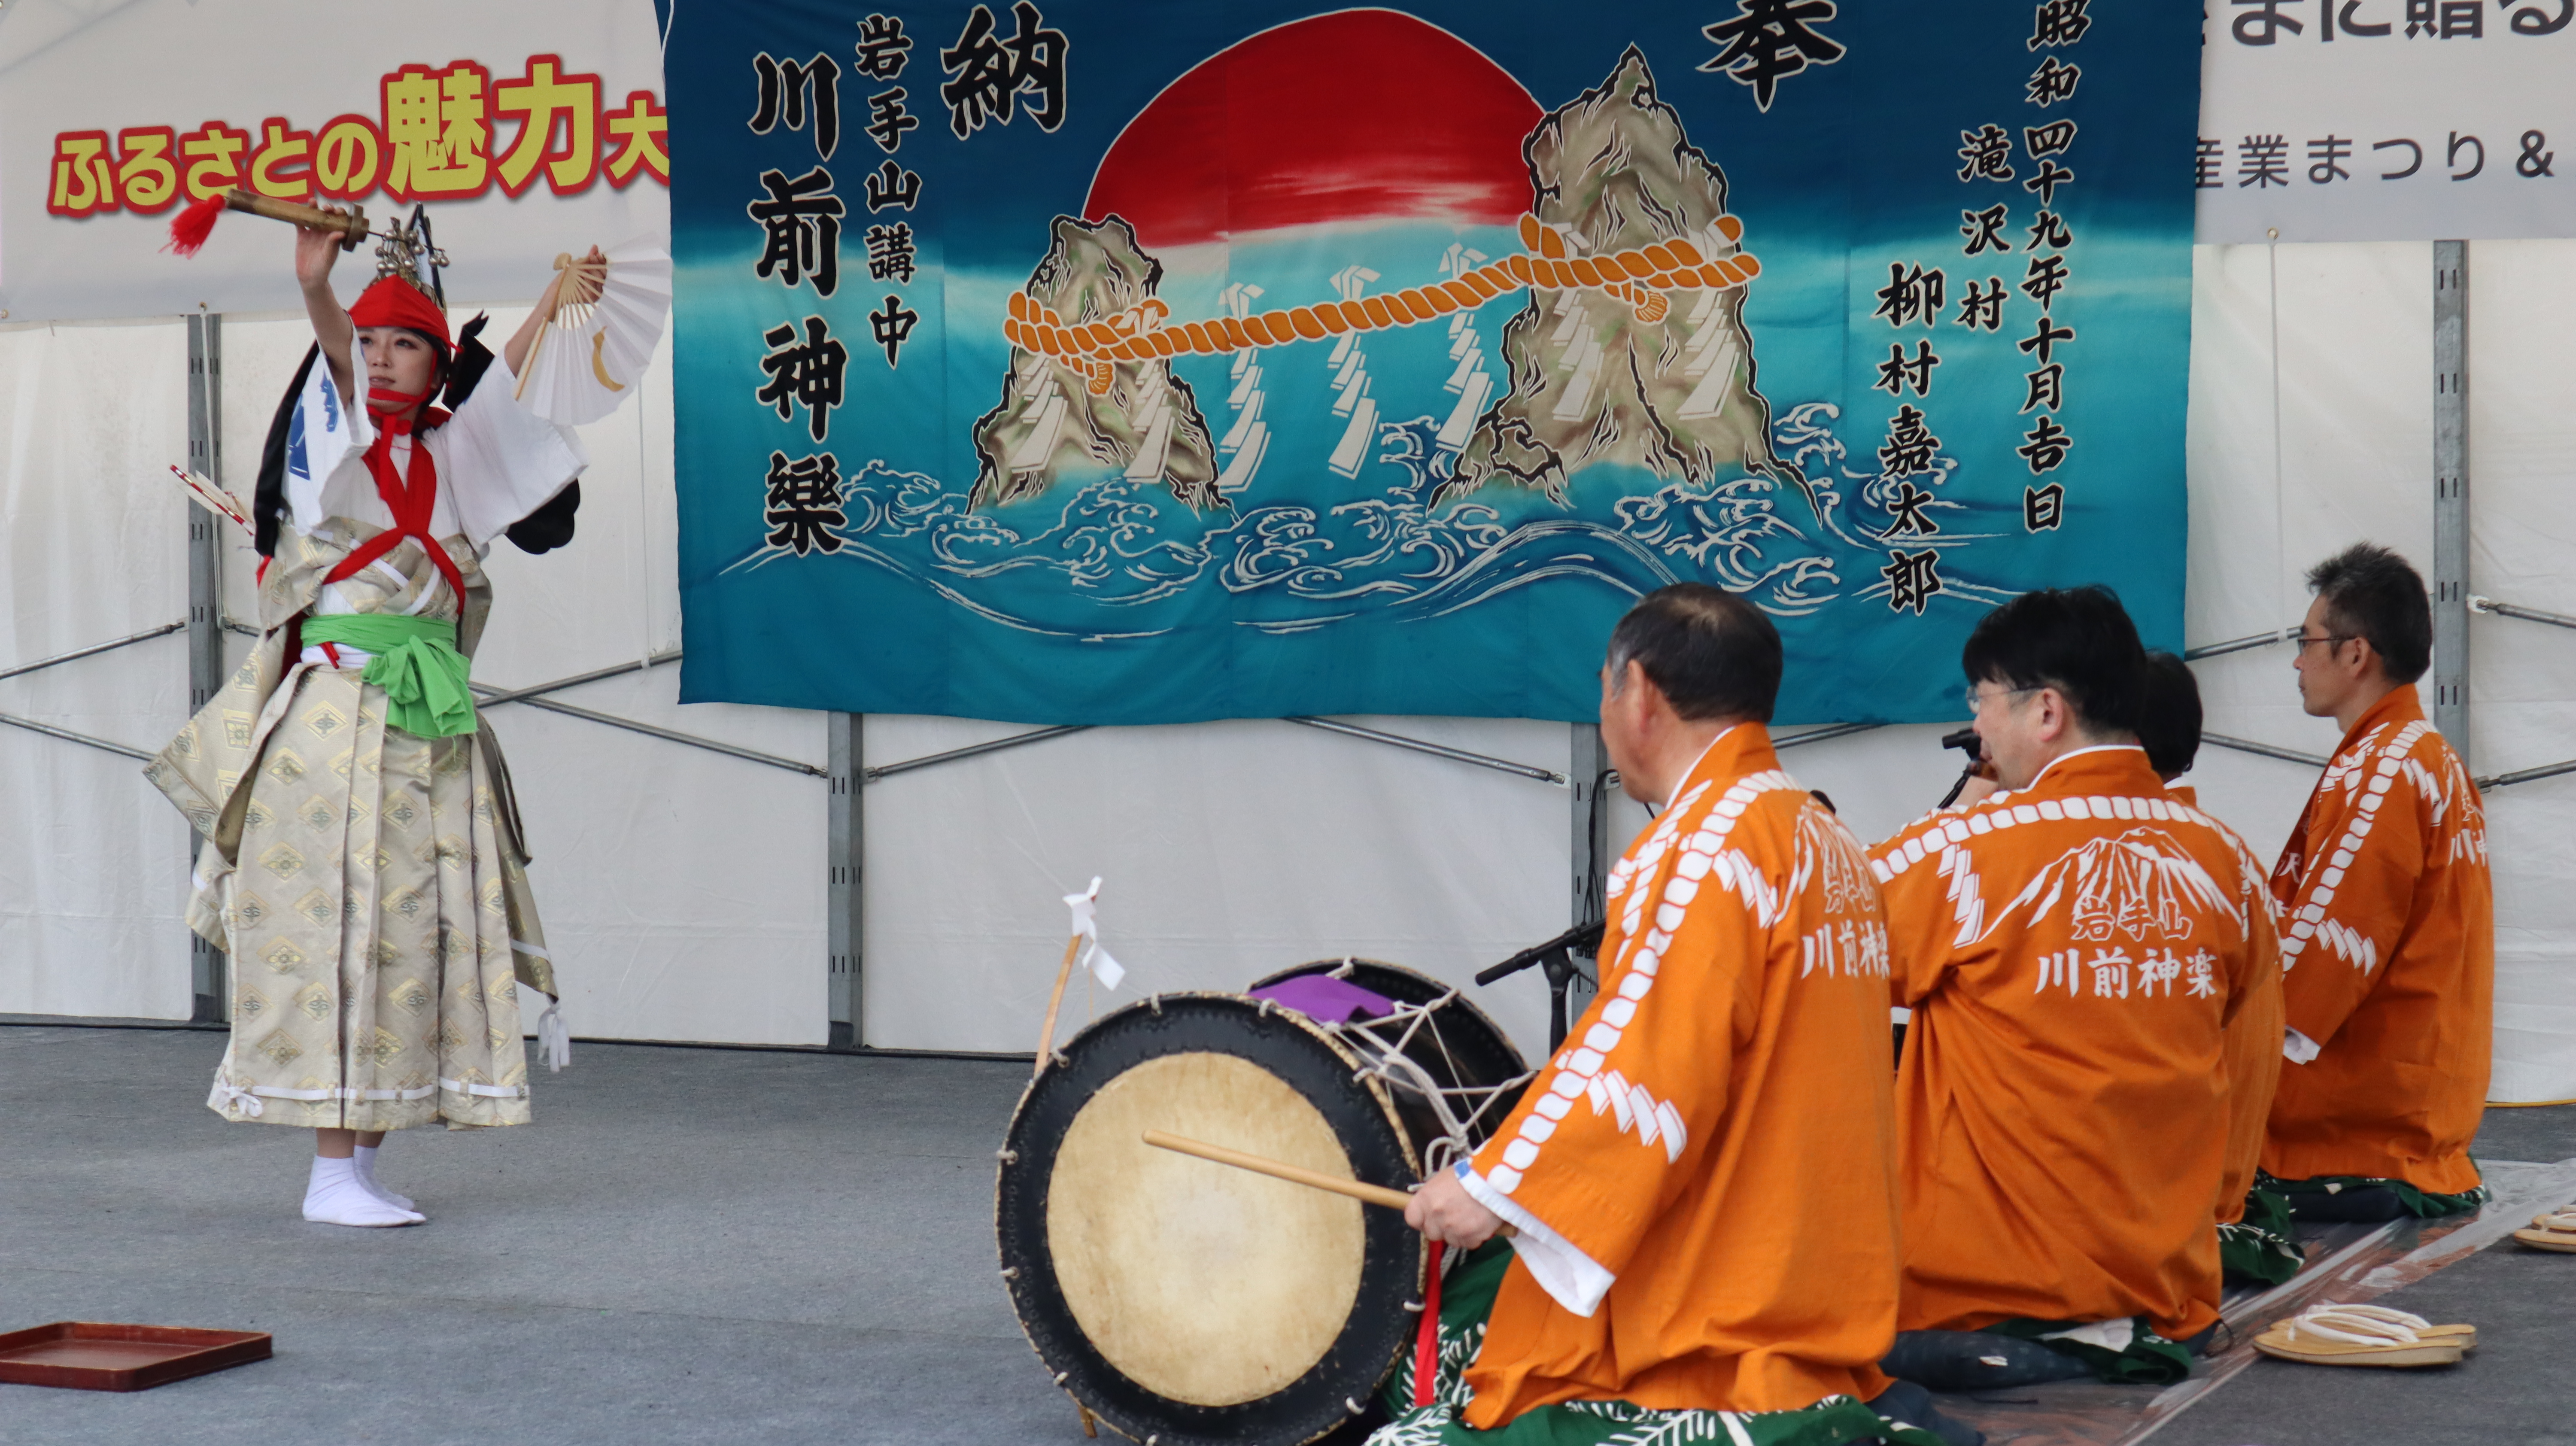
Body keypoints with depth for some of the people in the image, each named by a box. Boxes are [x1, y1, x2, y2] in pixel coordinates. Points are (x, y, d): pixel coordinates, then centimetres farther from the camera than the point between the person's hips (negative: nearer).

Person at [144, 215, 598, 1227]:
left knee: (414, 931, 3)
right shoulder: (331, 437, 2)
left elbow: (502, 383, 32)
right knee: (336, 927, -8)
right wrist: (316, 290, -36)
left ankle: (363, 1160, 10)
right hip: (336, 708, -6)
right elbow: (337, 361, -17)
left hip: (433, 720, 6)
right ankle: (331, 1172, -7)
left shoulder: (447, 456, 16)